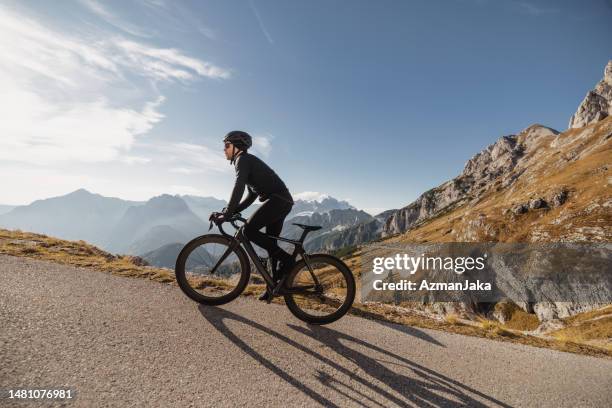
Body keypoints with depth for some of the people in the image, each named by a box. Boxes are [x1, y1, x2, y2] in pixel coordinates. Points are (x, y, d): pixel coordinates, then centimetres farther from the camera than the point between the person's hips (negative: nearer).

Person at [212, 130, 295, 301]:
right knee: (270, 244, 10)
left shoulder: (243, 159, -3)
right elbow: (250, 197, 24)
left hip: (278, 200, -10)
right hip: (282, 201, 10)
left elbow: (238, 188, -19)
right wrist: (230, 212, 15)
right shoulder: (249, 162, 26)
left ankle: (286, 259, -10)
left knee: (249, 230, -15)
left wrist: (227, 213, -18)